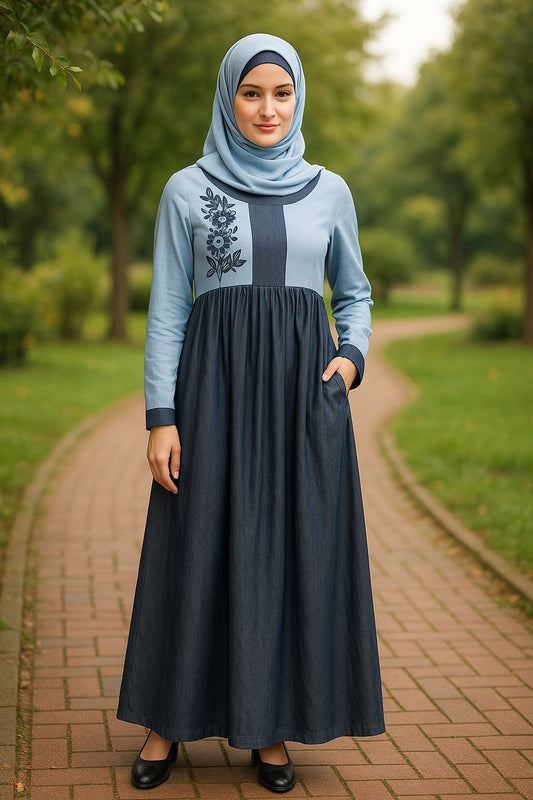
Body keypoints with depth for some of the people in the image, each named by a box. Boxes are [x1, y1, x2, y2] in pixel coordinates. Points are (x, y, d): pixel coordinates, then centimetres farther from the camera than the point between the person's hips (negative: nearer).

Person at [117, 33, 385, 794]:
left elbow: (354, 293, 18)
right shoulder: (186, 190, 5)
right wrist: (161, 416, -6)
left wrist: (352, 356, -2)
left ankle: (270, 725, 15)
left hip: (303, 387, 2)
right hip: (215, 384, -1)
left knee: (294, 550, 2)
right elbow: (167, 308, 2)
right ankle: (169, 719, 17)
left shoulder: (329, 191, 10)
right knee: (199, 550, 2)